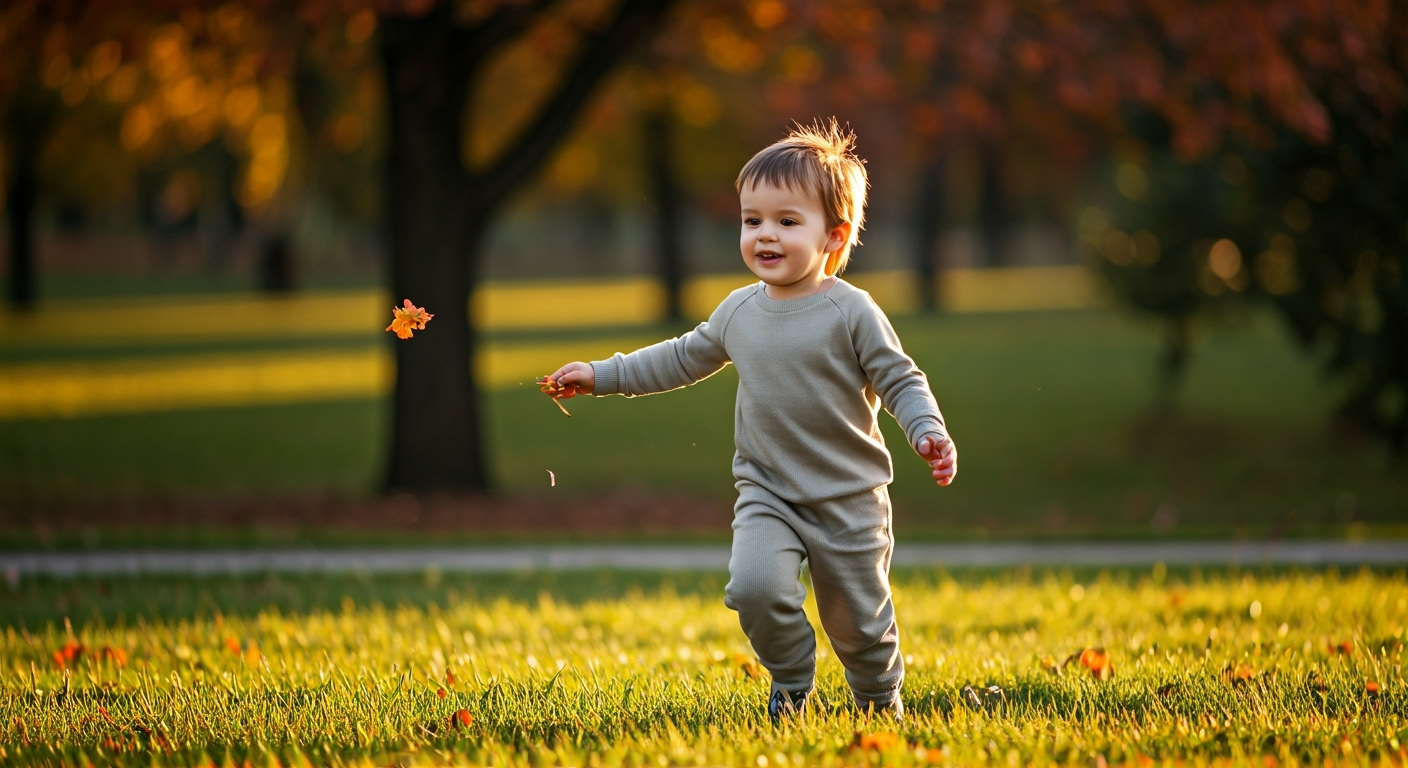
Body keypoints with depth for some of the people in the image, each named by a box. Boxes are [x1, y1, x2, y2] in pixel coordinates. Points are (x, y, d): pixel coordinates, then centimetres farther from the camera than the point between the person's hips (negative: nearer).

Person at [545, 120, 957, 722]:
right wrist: (602, 376, 18)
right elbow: (685, 358, 18)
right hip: (766, 494, 3)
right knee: (755, 587, -21)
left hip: (848, 498, -3)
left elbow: (900, 380, -9)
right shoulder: (739, 311, 3)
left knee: (859, 621, 5)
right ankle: (791, 684, 4)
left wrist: (928, 433, -27)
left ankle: (881, 703, 34)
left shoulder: (851, 312, -11)